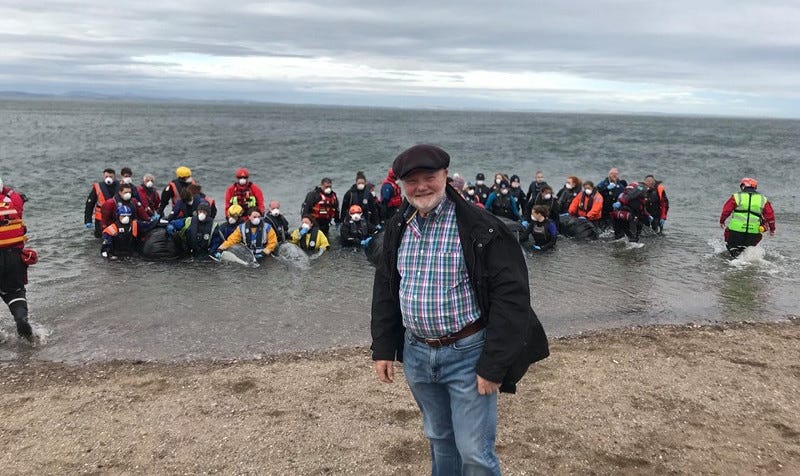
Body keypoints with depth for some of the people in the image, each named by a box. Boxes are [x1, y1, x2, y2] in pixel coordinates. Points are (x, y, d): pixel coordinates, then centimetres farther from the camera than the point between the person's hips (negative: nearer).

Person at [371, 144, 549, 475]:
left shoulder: (480, 228, -15)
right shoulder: (397, 229, 4)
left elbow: (511, 296, -16)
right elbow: (385, 291, 13)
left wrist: (493, 365, -18)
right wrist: (383, 349, 9)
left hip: (467, 353, -5)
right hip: (416, 353, 5)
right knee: (439, 439, 21)